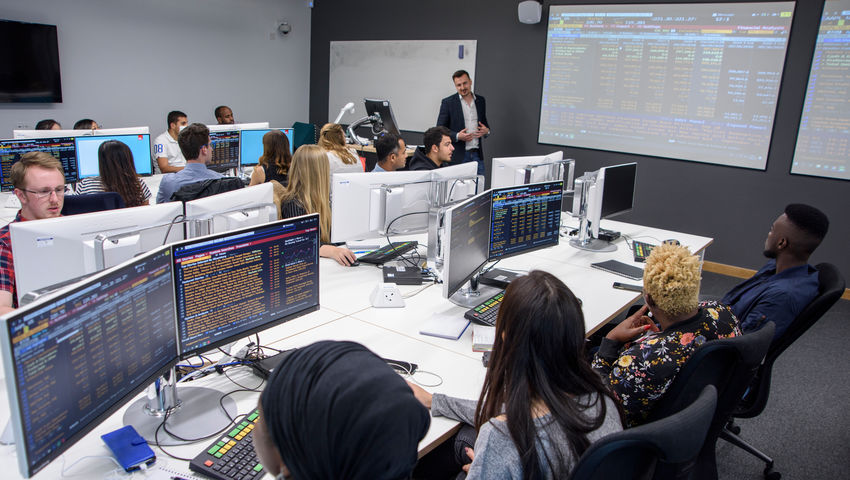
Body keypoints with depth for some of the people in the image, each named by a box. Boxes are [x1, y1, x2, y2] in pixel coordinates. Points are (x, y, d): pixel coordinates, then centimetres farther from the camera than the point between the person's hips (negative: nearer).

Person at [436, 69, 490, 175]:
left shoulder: (480, 100, 11)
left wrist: (486, 131, -1)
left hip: (477, 154, 4)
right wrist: (457, 136, -18)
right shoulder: (447, 102, -2)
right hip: (457, 157, -4)